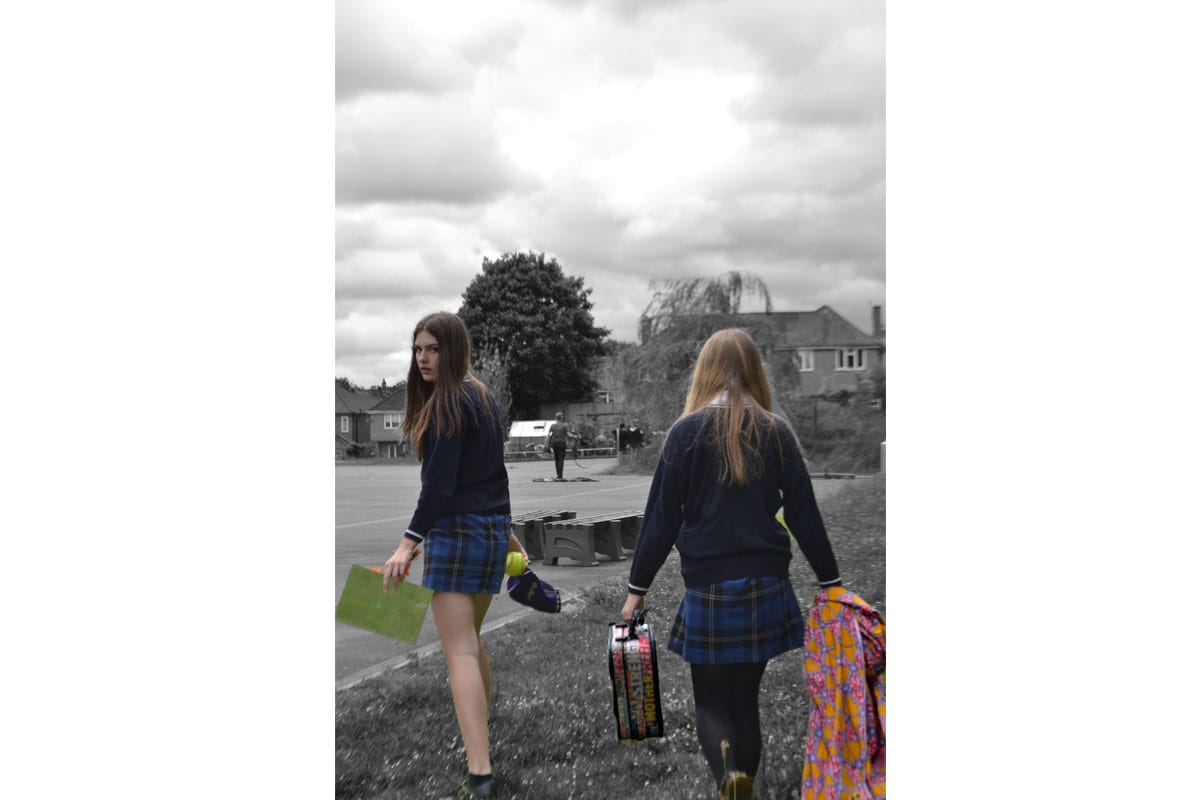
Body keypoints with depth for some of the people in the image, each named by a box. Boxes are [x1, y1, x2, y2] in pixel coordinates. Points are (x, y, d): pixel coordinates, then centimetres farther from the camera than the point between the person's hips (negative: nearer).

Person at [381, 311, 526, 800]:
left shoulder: (449, 402, -13)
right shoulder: (480, 397, 15)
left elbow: (440, 482, -21)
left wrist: (409, 542, -24)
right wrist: (506, 532, 26)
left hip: (458, 530, -10)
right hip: (492, 529, 10)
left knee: (459, 651, -11)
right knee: (469, 640, 22)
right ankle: (480, 744, 36)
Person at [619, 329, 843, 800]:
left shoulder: (686, 432, -6)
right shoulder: (776, 432, 1)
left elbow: (661, 517, -5)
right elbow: (804, 514, 3)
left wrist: (638, 587, 2)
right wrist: (830, 580, 11)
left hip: (708, 588, -2)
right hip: (766, 586, 2)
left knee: (710, 701, 10)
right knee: (746, 697, 16)